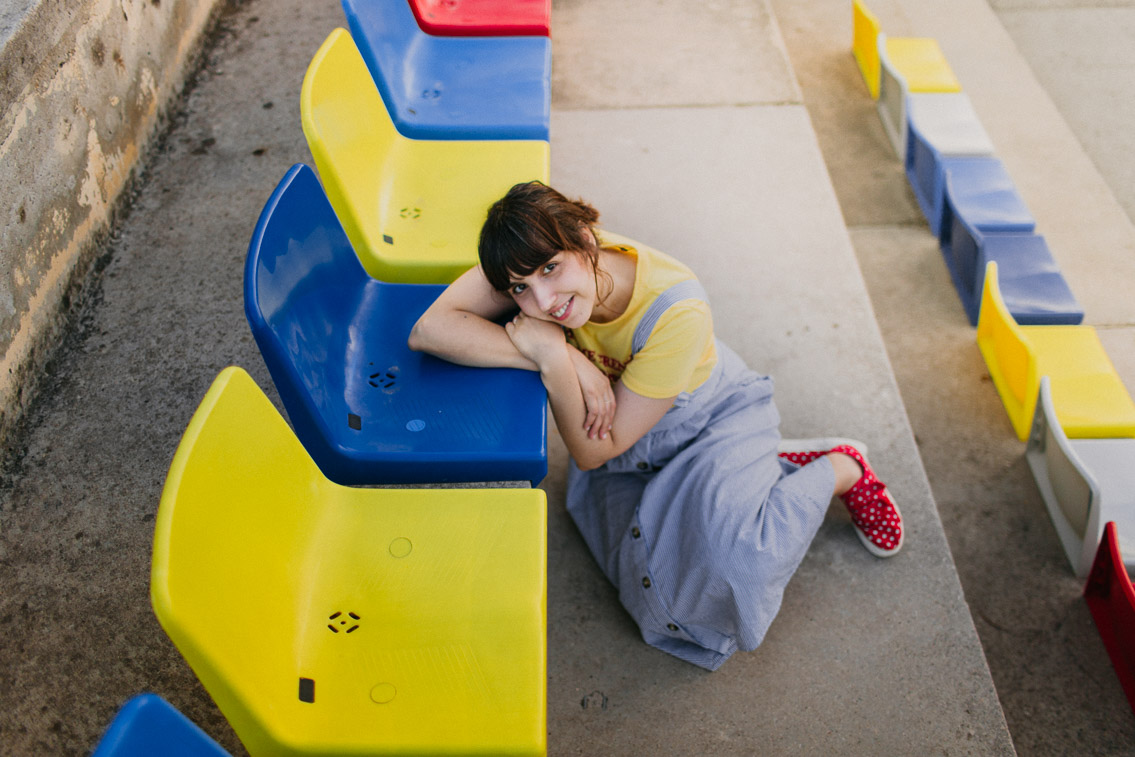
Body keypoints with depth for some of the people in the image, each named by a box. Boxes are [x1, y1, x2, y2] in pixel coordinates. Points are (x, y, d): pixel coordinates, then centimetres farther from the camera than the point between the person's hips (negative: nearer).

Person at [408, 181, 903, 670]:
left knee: (733, 557, -29)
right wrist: (566, 363, -41)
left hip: (714, 417, -4)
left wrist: (553, 357, -44)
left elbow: (594, 451, -29)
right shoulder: (530, 252, -28)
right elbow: (429, 330, -37)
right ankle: (763, 466, 13)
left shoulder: (679, 313, -38)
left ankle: (839, 469, 2)